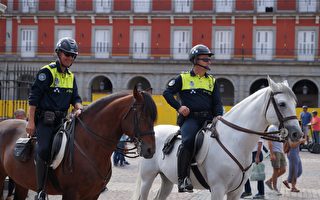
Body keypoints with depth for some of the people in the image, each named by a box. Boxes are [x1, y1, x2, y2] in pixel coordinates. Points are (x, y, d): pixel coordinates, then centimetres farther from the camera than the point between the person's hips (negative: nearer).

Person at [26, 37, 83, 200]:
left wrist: (78, 108, -8)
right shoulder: (47, 72, -7)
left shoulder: (71, 76, 16)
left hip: (61, 119, 7)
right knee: (44, 149, -22)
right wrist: (31, 122, -15)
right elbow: (34, 96, -10)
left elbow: (75, 98, 17)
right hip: (44, 119, -7)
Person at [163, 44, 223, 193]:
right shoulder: (183, 78, 10)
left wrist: (218, 116, -5)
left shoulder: (212, 81, 21)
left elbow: (217, 102, 16)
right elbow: (167, 93, 9)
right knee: (188, 141, -32)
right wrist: (178, 107, -6)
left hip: (208, 118, 5)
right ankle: (183, 178, -28)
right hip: (189, 118, -4)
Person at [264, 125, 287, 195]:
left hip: (281, 152, 8)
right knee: (276, 170, -3)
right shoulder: (272, 128, -10)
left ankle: (269, 181, 17)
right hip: (275, 152, -8)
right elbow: (269, 142, -15)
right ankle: (275, 187, 7)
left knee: (283, 170, 5)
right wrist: (272, 154, -21)